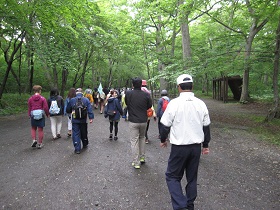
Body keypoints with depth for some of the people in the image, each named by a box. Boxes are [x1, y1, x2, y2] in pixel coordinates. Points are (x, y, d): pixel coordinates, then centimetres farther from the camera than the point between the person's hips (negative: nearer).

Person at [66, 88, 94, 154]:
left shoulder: (72, 100, -3)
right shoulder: (86, 100, -4)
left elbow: (67, 110, 4)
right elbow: (90, 109, -11)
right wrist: (91, 118, -11)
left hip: (75, 121, -1)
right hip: (83, 120, 1)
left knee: (76, 134, 4)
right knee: (84, 133, 18)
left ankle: (77, 149, 3)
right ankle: (85, 145, 37)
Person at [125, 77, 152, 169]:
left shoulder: (128, 93, -9)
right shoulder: (146, 94, -9)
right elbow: (149, 106, 5)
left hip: (133, 121, -2)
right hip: (143, 121, 2)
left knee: (134, 141, 4)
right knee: (142, 138, 23)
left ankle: (136, 163, 8)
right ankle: (142, 157, 29)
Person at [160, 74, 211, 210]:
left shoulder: (174, 103, -13)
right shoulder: (201, 104, 0)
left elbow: (165, 125, -6)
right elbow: (206, 126, 8)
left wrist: (163, 140, 12)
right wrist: (205, 145, 19)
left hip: (179, 147, -4)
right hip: (196, 146, 5)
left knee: (172, 176, 10)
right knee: (192, 177, 19)